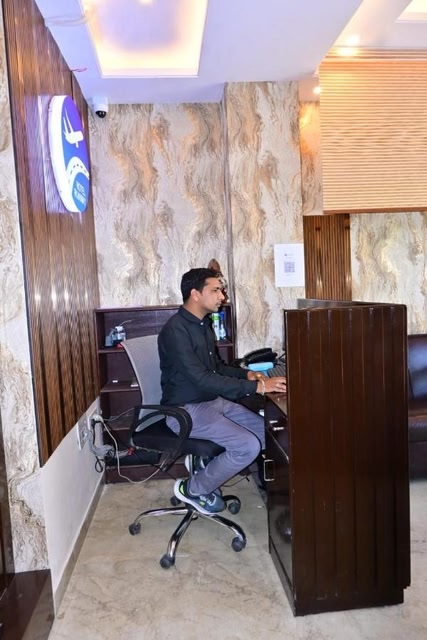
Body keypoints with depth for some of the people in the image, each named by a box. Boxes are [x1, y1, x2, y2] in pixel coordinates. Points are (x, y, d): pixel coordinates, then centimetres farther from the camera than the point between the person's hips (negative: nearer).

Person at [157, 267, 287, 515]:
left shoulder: (204, 324, 8)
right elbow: (201, 378, -30)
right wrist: (256, 387, -31)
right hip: (186, 410, -9)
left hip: (213, 401, 9)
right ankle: (192, 488, 2)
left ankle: (207, 469, 15)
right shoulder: (175, 330, -22)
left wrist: (247, 374, 0)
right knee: (249, 446, -19)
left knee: (266, 431, 3)